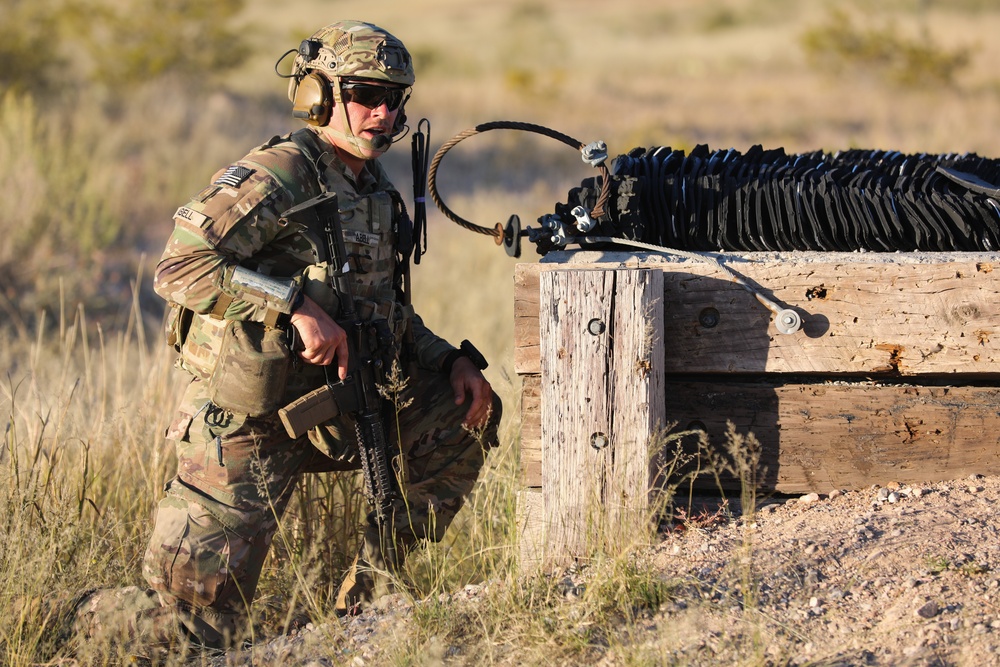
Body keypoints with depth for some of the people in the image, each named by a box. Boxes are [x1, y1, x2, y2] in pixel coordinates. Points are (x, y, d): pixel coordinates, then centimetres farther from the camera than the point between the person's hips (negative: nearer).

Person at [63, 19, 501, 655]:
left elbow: (391, 315, 23)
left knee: (467, 414, 4)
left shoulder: (379, 196, 10)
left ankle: (368, 594, 11)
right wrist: (297, 304, -30)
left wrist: (454, 360, 6)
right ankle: (89, 620, 23)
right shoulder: (276, 178, -16)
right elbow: (179, 267, -26)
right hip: (247, 428, -8)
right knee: (201, 630, -9)